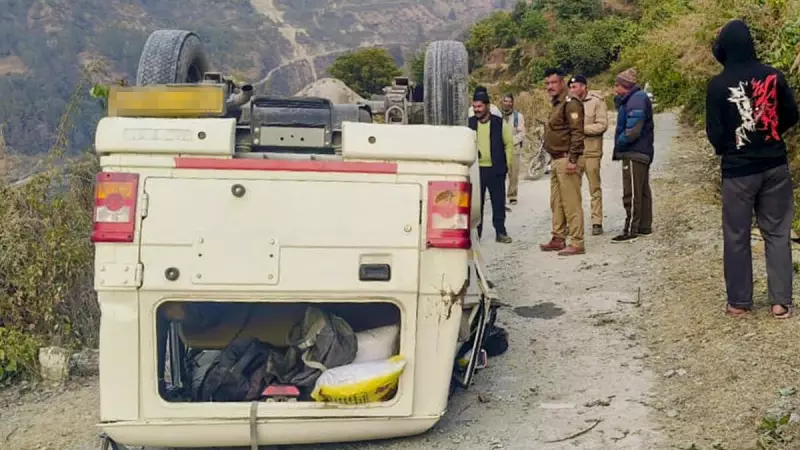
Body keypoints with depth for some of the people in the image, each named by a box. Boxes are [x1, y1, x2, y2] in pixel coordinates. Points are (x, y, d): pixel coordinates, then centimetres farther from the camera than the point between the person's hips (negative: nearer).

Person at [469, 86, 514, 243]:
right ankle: (475, 233, 12)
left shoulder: (499, 123, 1)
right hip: (476, 169, 1)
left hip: (496, 169, -1)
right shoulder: (470, 123, 5)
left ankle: (500, 232, 15)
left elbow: (509, 144, 5)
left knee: (499, 202, 5)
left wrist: (506, 164, -1)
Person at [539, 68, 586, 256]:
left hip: (567, 160, -10)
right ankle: (558, 239, 24)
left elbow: (577, 133, -18)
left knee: (571, 203, -9)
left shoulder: (570, 103, -11)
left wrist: (572, 160, -23)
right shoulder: (557, 104, 20)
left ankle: (577, 244, -7)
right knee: (556, 202, 15)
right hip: (557, 160, 10)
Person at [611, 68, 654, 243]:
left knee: (632, 194, -8)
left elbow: (633, 130, -23)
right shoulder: (635, 98, 15)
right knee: (643, 191, 14)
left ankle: (630, 230, -5)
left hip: (634, 154, -11)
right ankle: (645, 227, 22)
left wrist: (619, 144, -10)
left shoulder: (636, 100, -17)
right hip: (642, 153, 11)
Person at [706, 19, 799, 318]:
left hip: (738, 170, -3)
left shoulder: (718, 85, -11)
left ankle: (739, 301, 14)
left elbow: (714, 133, -9)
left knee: (737, 236, 8)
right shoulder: (773, 76, -2)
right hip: (775, 165, 3)